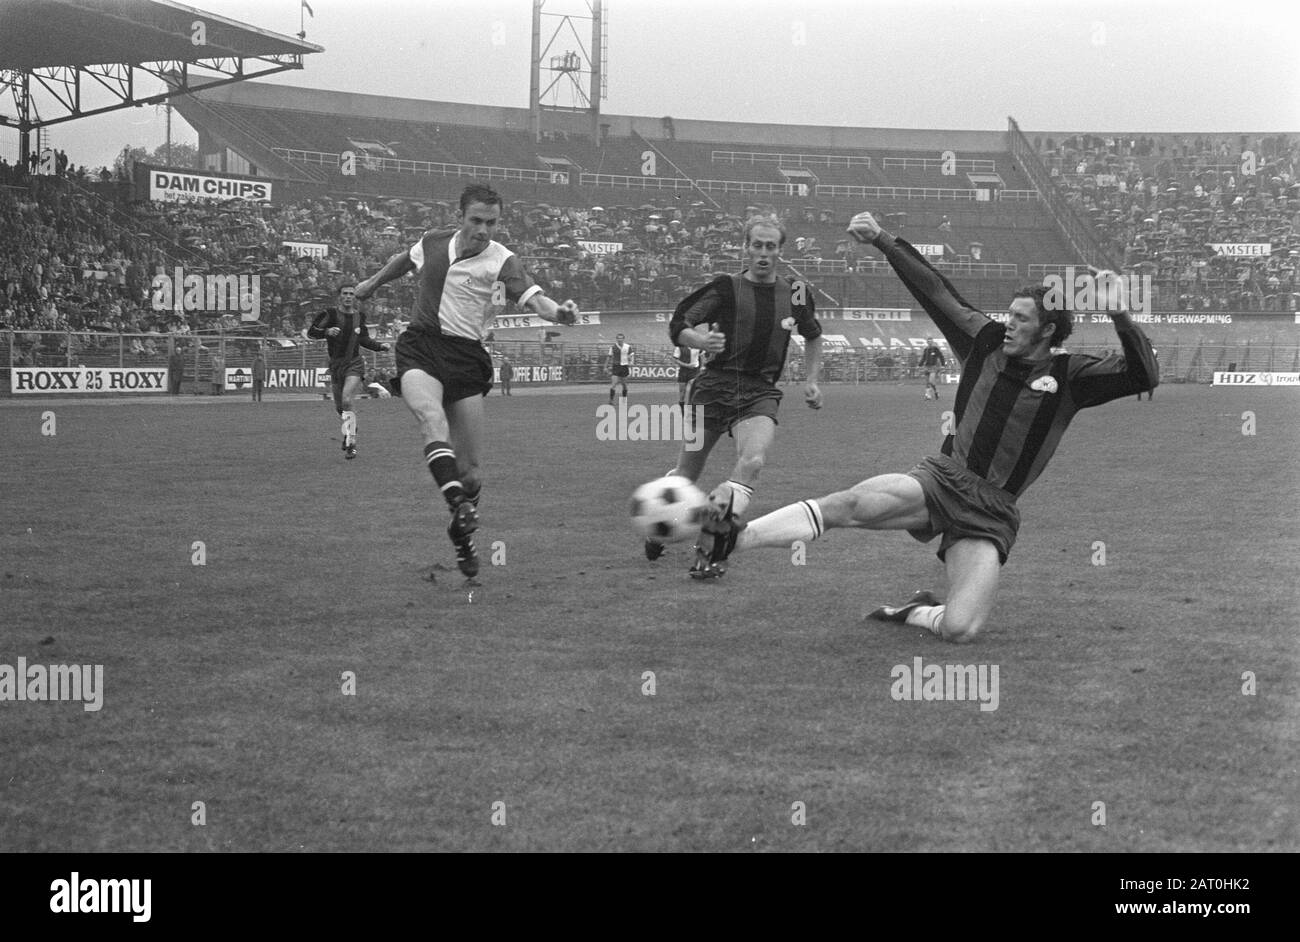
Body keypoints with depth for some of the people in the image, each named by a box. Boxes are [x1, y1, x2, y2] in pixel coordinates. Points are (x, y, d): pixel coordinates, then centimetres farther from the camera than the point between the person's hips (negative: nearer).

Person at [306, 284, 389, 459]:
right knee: (339, 407, 9)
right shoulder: (331, 314, -5)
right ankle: (350, 429, 41)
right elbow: (311, 331, -10)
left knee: (347, 401, -22)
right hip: (336, 364, 1)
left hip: (354, 363, -1)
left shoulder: (359, 315, 5)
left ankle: (351, 443, -15)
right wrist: (326, 331, -29)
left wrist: (380, 346, 6)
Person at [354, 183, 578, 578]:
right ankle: (458, 504, -46)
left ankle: (463, 536, 26)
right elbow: (407, 258, 28)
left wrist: (558, 312, -45)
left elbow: (532, 298, -24)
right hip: (420, 346, 1)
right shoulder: (434, 241, 4)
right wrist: (374, 282, 41)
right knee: (433, 419, -33)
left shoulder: (501, 262, -7)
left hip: (466, 357, -1)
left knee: (470, 471, 0)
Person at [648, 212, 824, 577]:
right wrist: (701, 341, -28)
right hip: (714, 387, -1)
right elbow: (679, 326, -7)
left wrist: (812, 380, 20)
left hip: (761, 392, 1)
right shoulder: (726, 288, -2)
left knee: (752, 461, -27)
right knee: (686, 474, 4)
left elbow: (813, 335, 28)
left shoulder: (795, 294, 8)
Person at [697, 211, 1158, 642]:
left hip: (993, 510, -1)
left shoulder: (1068, 376, 0)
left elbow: (1144, 375, -10)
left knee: (959, 630, -21)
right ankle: (734, 538, -30)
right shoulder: (987, 342, 7)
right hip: (943, 477, 1)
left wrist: (1119, 314, -25)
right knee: (849, 502, -29)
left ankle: (915, 612, 13)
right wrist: (881, 239, 5)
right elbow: (934, 289, 9)